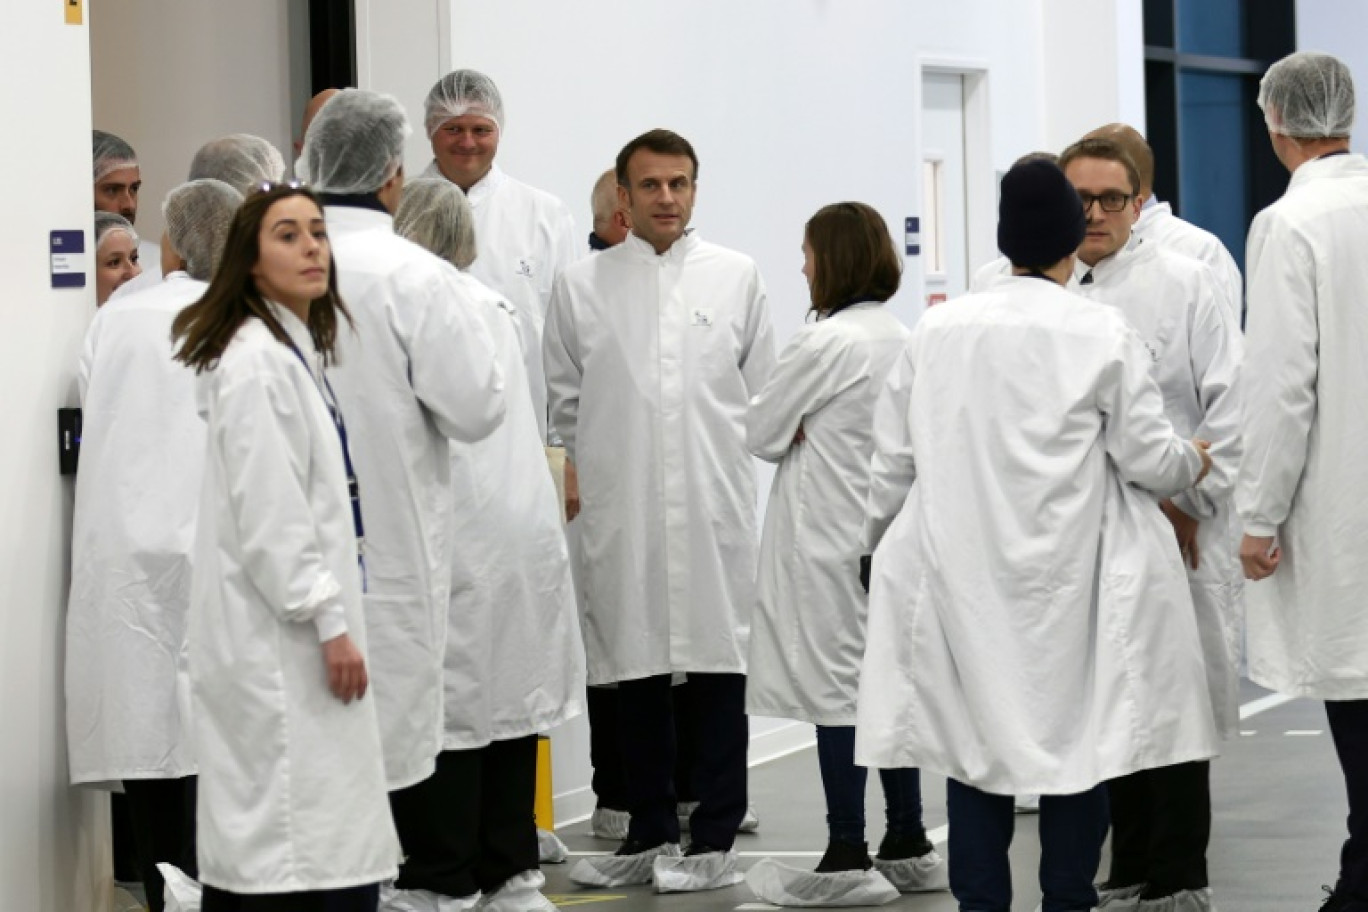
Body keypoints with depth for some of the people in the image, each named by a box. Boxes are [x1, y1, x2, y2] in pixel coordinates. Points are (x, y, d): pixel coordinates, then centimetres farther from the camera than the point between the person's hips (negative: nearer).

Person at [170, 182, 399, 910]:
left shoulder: (296, 351, 17)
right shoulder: (254, 361, -14)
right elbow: (267, 512, -19)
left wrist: (335, 615, 21)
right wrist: (330, 624, -17)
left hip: (293, 637, 10)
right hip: (279, 643, -10)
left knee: (249, 847, 10)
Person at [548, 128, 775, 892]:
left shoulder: (737, 278, 6)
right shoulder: (583, 285, 6)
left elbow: (763, 391, 10)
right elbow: (563, 396, 11)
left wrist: (720, 448, 7)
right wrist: (600, 458, 7)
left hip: (715, 506, -1)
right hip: (621, 508, 1)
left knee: (717, 671, 1)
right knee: (637, 675, 7)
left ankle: (714, 840, 8)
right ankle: (650, 836, 17)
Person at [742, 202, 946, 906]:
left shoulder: (825, 343, -16)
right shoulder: (904, 340, 8)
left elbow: (761, 432, -9)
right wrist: (819, 437, 7)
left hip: (829, 543, -8)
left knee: (835, 687, -3)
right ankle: (908, 843, 17)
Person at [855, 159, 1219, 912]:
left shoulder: (937, 331, 1)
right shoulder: (1102, 335, -7)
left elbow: (893, 461, 5)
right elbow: (1145, 457, -4)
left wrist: (880, 542, 20)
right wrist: (1193, 462, 18)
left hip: (962, 575, 2)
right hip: (1069, 576, -2)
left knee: (976, 732, 8)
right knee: (1076, 737, 8)